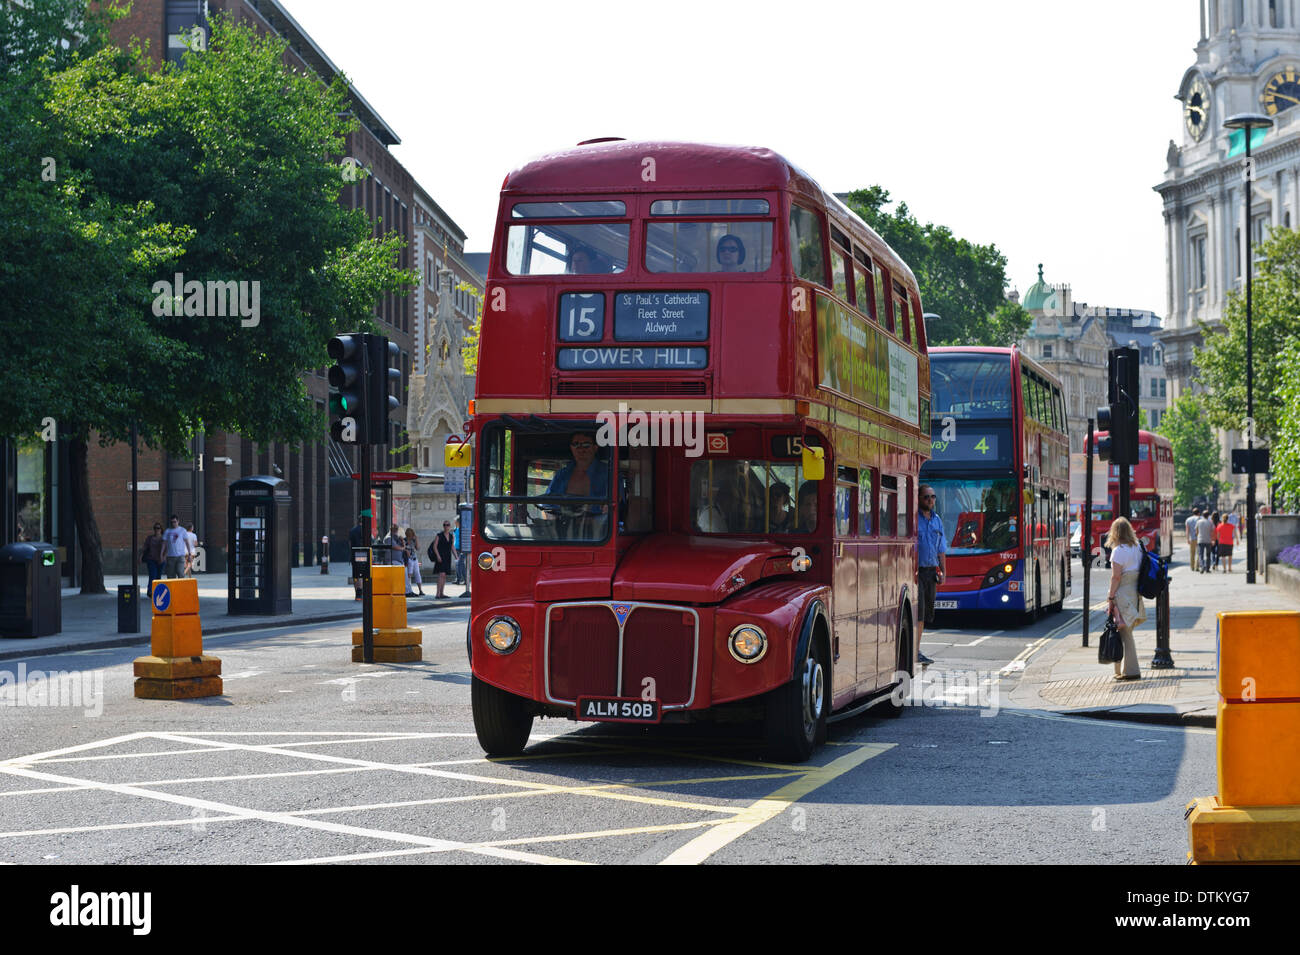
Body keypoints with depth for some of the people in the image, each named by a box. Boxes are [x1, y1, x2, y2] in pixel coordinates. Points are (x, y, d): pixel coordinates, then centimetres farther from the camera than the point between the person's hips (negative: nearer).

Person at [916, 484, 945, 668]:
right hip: (915, 570, -7)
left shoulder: (937, 520, 15)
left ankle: (917, 650, 15)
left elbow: (941, 549, 20)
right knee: (918, 610, -13)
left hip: (930, 572, 7)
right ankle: (915, 651, -14)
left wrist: (943, 571, 13)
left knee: (927, 611, 9)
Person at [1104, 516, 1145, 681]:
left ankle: (1131, 670, -1)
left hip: (1123, 593, -7)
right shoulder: (1137, 548, 10)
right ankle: (1122, 669, 17)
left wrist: (1110, 598, -10)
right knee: (1126, 633, 14)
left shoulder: (1118, 551, -12)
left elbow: (1116, 576, -15)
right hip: (1136, 592, 7)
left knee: (1124, 633, -2)